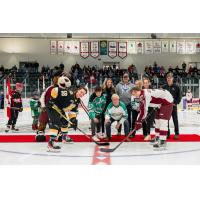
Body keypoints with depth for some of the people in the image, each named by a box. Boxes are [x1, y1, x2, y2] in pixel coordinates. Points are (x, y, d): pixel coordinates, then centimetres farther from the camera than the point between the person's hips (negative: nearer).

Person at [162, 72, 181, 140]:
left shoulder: (176, 87, -4)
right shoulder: (164, 87, 2)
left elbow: (179, 96, -1)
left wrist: (176, 103, -10)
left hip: (173, 106, -2)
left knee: (175, 120, 3)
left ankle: (177, 133, 11)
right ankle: (167, 133, 16)